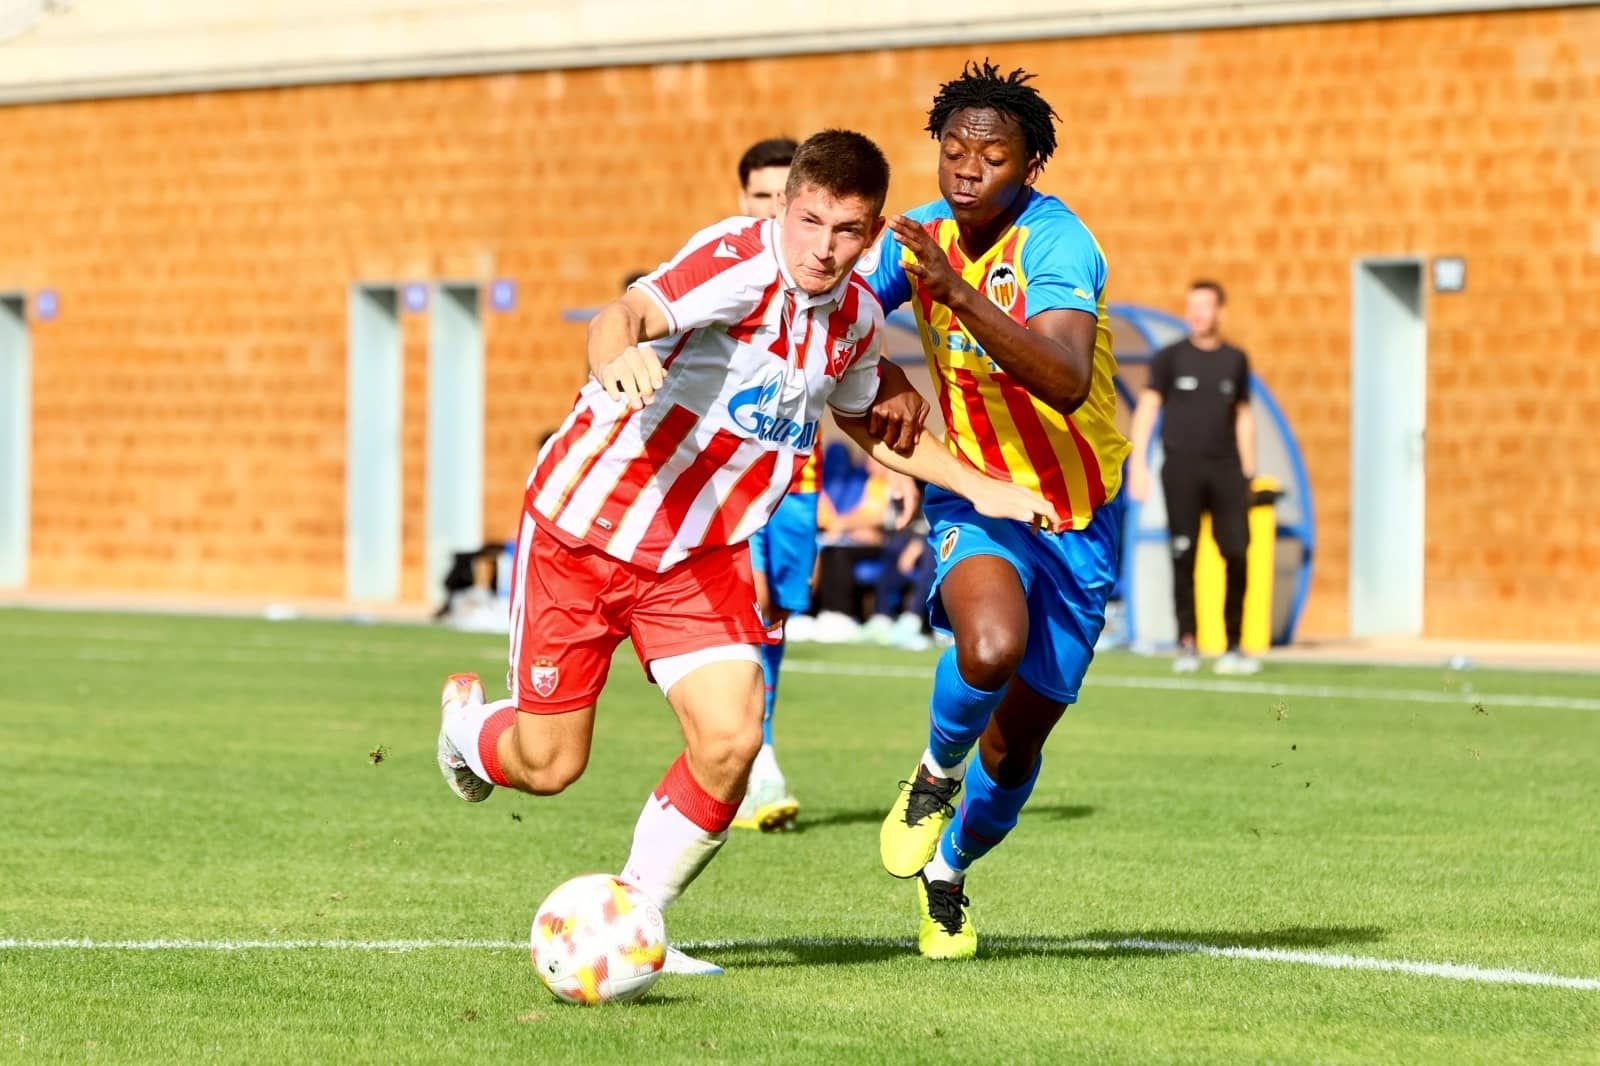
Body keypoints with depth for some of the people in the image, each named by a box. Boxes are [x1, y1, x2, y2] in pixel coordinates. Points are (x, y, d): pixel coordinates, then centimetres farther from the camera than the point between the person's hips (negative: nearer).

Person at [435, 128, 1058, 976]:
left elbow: (868, 421, 20)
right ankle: (468, 721, 40)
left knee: (729, 740, -15)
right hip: (582, 525, -5)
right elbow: (627, 315, -43)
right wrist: (616, 359, -67)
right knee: (549, 765, 2)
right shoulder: (739, 261, -23)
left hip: (699, 556, 5)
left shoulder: (857, 317, -2)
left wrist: (979, 486, 11)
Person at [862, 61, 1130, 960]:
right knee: (991, 646, -32)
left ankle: (947, 870, 37)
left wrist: (960, 294, -49)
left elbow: (1068, 383, -39)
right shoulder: (923, 236, -5)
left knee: (1017, 742, 6)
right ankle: (935, 774, -1)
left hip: (1077, 515, -2)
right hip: (974, 497, 2)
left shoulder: (1056, 243, -23)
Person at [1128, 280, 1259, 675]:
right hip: (1181, 468, -2)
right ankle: (1187, 643, 2)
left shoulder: (1235, 360, 12)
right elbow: (1147, 409, 0)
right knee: (1183, 558, -3)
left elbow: (1243, 417, 17)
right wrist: (1137, 465, -11)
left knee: (1238, 556, -6)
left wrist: (1248, 475, 13)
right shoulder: (1170, 357, 4)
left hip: (1225, 468, 2)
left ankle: (1233, 646, 1)